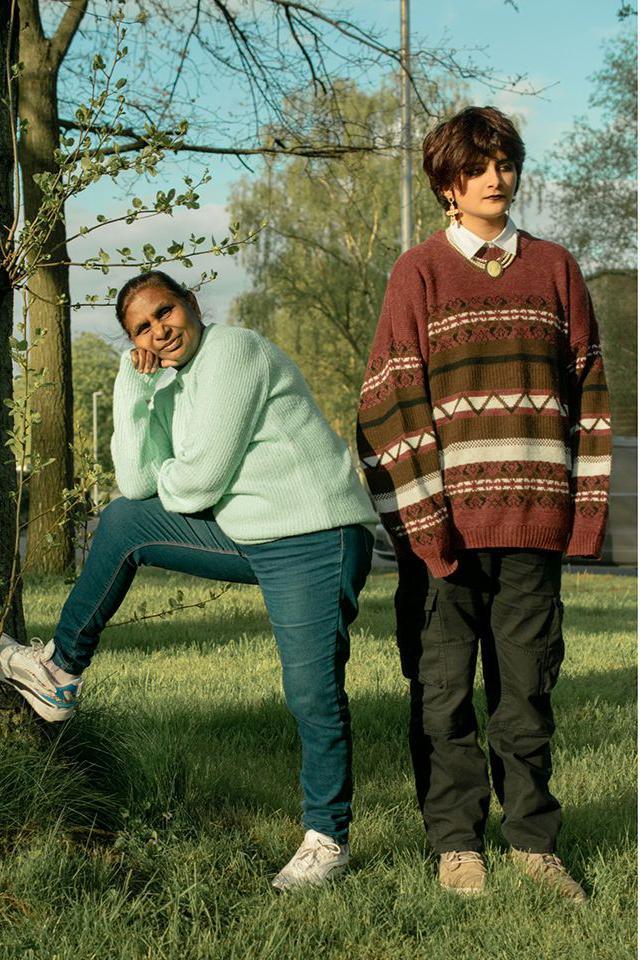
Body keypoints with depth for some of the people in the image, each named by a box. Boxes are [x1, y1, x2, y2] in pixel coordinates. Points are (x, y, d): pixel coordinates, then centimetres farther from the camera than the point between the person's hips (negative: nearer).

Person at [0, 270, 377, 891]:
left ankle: (327, 840, 9)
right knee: (123, 522, 11)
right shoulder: (171, 385, 14)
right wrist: (134, 388, -4)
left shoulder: (230, 352, -12)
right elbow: (138, 483, -1)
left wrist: (162, 480, 5)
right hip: (249, 538, 9)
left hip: (316, 542, -9)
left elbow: (199, 482, -17)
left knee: (313, 695, -10)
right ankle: (58, 673, 19)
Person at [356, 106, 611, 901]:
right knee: (443, 694, 4)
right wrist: (422, 520, -10)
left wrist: (589, 508, 3)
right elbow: (390, 402, -3)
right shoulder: (419, 273, 3)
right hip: (444, 527, -2)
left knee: (527, 690, 8)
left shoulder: (554, 269, 12)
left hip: (533, 523, 2)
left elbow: (588, 391, 12)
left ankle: (533, 842, 18)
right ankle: (456, 844, 14)